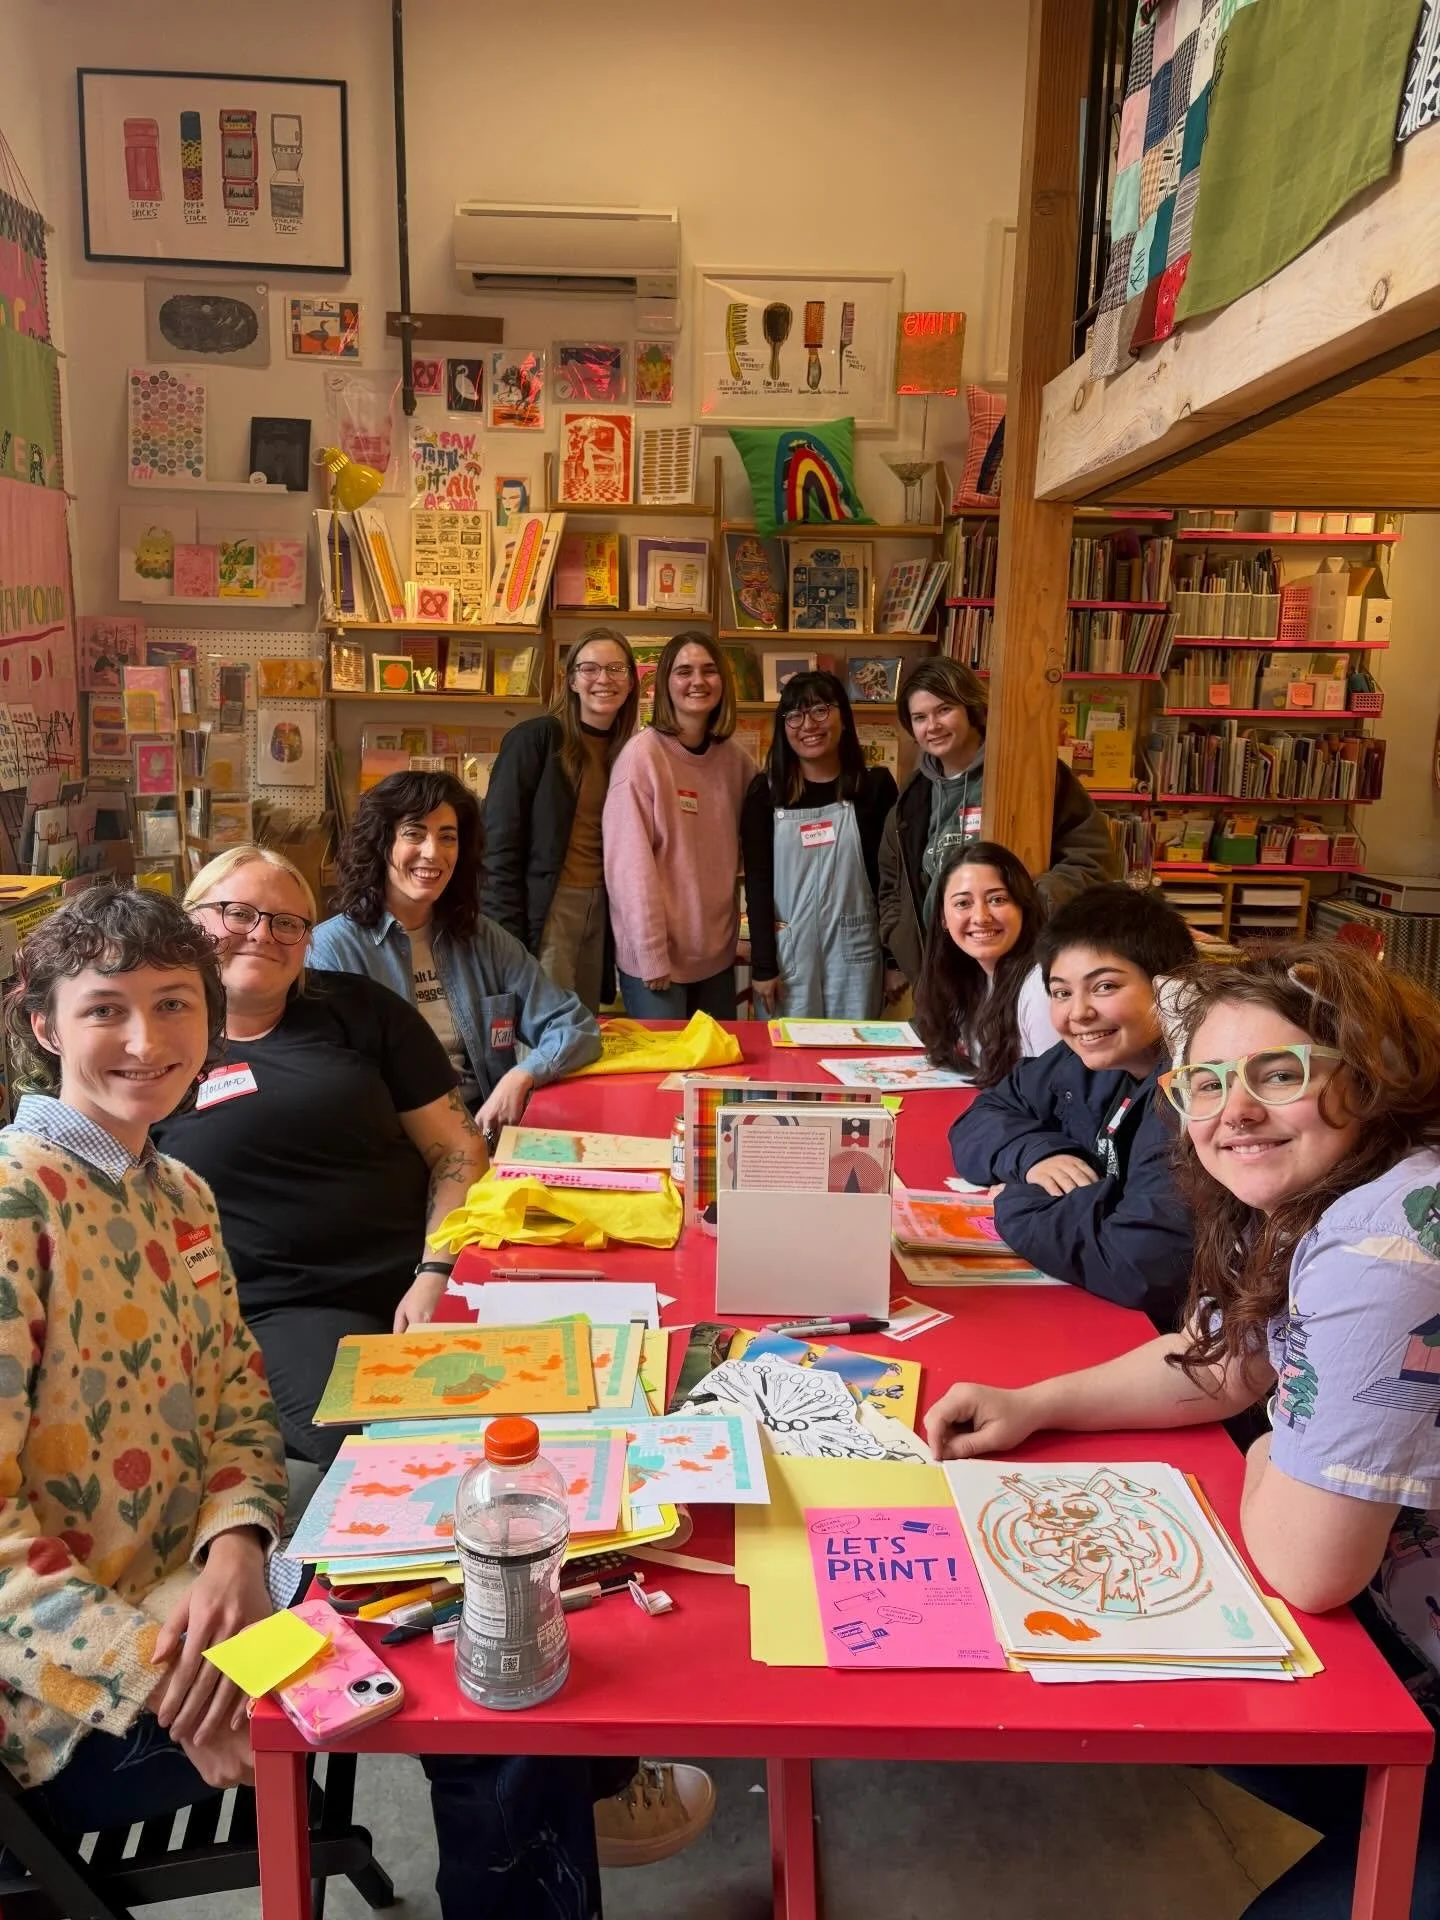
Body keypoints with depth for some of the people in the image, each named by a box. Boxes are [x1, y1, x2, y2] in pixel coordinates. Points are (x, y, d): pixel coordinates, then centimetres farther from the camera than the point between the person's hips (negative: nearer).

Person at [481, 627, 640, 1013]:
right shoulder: (534, 738, -8)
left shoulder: (625, 752, 10)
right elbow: (500, 842, -11)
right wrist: (506, 934, -16)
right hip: (545, 910, -6)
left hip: (598, 909, 6)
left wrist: (620, 923, 5)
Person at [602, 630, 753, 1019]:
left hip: (716, 951, 6)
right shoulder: (643, 754, -12)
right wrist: (651, 954, -16)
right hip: (655, 955, -5)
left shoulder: (735, 758, 5)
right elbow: (631, 863, -15)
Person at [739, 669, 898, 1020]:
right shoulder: (766, 792, 0)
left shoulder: (875, 786, 1)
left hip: (854, 952, 0)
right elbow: (757, 882, -1)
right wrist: (762, 964, -6)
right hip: (787, 952, 0)